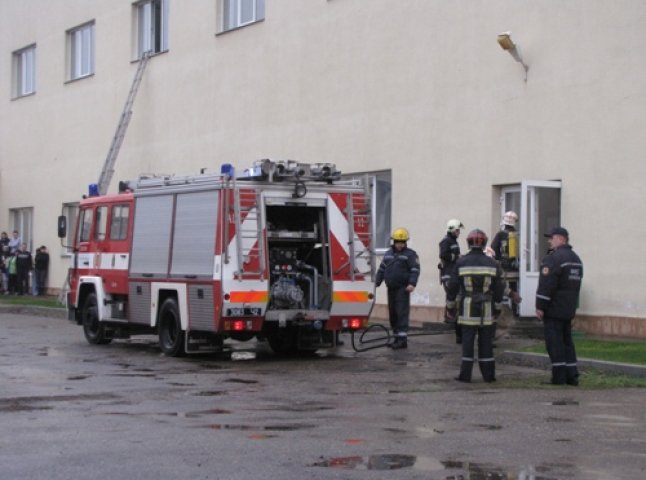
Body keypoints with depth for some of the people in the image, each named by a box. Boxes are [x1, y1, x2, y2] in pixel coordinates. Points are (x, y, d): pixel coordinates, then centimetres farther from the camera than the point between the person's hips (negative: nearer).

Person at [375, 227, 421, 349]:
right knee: (392, 314, 9)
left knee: (402, 312, -11)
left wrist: (412, 283, -24)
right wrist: (376, 283, 16)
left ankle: (403, 339, -14)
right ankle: (397, 338, 17)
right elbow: (381, 269, 21)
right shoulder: (388, 254, 17)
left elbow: (415, 270, -11)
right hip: (391, 288, 7)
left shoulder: (410, 254, -2)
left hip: (403, 288, -7)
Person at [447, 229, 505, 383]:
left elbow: (452, 286, -1)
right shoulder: (492, 263, 2)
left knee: (467, 341, 0)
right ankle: (488, 374, 11)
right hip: (487, 310, 1)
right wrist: (498, 307, 15)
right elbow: (499, 288, 5)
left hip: (467, 309, -1)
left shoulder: (461, 262, -4)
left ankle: (465, 374, -1)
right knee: (486, 342, 7)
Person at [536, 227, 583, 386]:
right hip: (569, 310, 9)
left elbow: (546, 285, -20)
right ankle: (572, 376, 12)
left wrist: (540, 307, -16)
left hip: (553, 309, -9)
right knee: (567, 341, 13)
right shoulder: (576, 259, 15)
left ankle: (559, 377, -5)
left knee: (555, 343, -4)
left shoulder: (553, 259, -16)